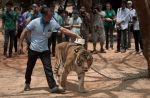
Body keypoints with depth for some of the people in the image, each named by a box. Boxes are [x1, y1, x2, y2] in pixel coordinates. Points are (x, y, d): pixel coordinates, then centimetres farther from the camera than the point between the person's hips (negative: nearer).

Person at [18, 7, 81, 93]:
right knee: (30, 68, 12)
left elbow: (63, 30, -8)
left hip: (44, 49, 2)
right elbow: (24, 32, -10)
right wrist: (20, 45, -8)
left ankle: (53, 87, -11)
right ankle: (27, 83, 34)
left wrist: (76, 35, -16)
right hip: (33, 49, -2)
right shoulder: (35, 22, -18)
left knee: (48, 68, -8)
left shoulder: (53, 23, -10)